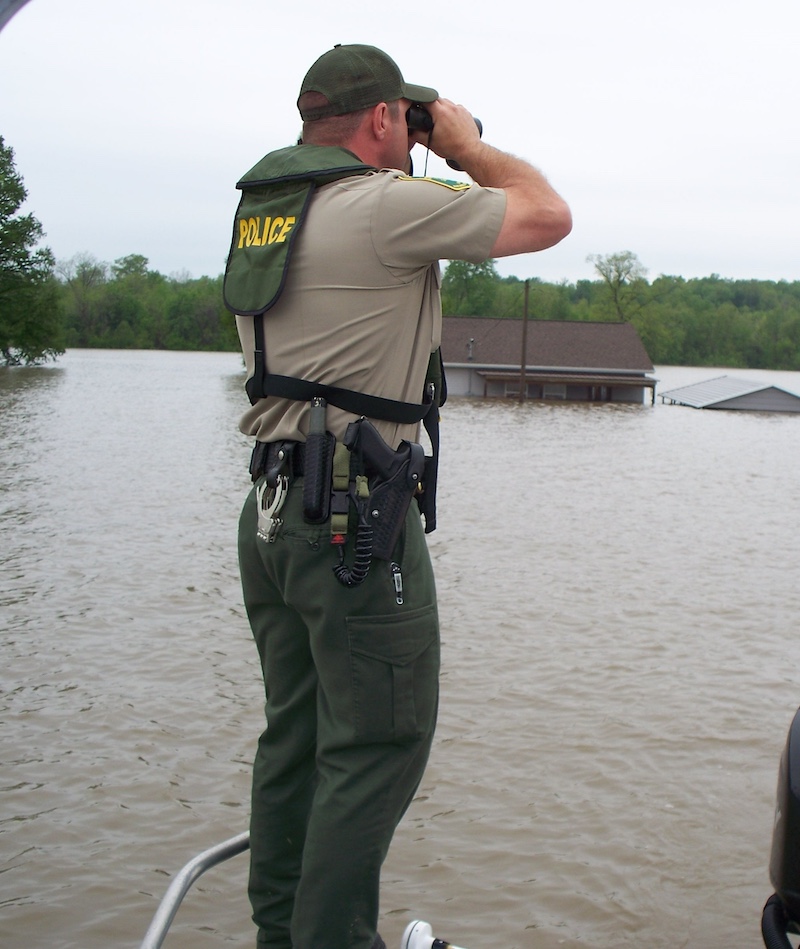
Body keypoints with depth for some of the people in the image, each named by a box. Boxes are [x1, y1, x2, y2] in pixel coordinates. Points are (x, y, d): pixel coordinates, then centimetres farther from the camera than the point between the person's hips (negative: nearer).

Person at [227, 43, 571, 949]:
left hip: (274, 503, 9)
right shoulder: (386, 207, -13)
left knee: (295, 733, 16)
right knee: (378, 744, 0)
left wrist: (412, 169, 24)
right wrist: (467, 145, 8)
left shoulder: (264, 208, 12)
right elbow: (548, 216, -6)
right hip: (359, 512, -9)